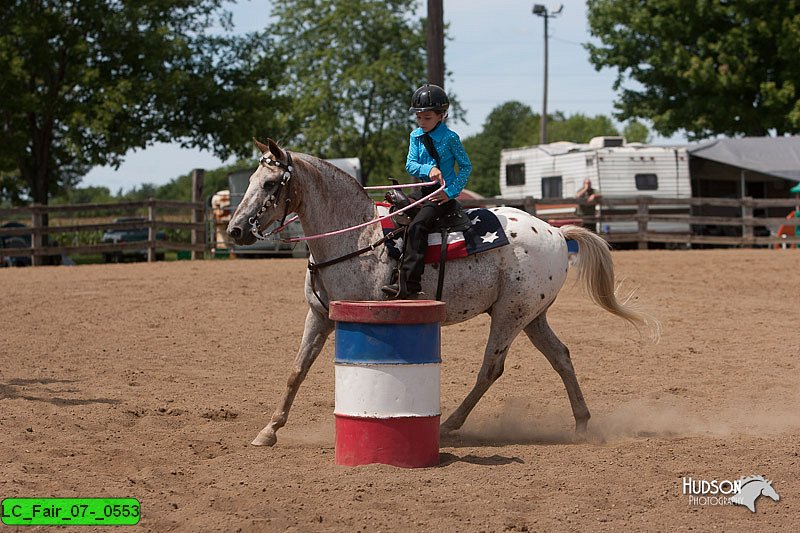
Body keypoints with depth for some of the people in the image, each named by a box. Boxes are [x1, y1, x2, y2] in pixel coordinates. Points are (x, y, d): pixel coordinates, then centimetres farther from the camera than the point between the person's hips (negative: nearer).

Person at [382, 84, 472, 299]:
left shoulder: (450, 138, -7)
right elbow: (410, 165, 2)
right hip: (424, 190, 8)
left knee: (416, 226, -27)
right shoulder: (416, 136, 9)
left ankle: (409, 285, -36)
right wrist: (428, 170, -19)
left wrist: (450, 192, -13)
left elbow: (466, 166, -2)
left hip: (444, 194, -8)